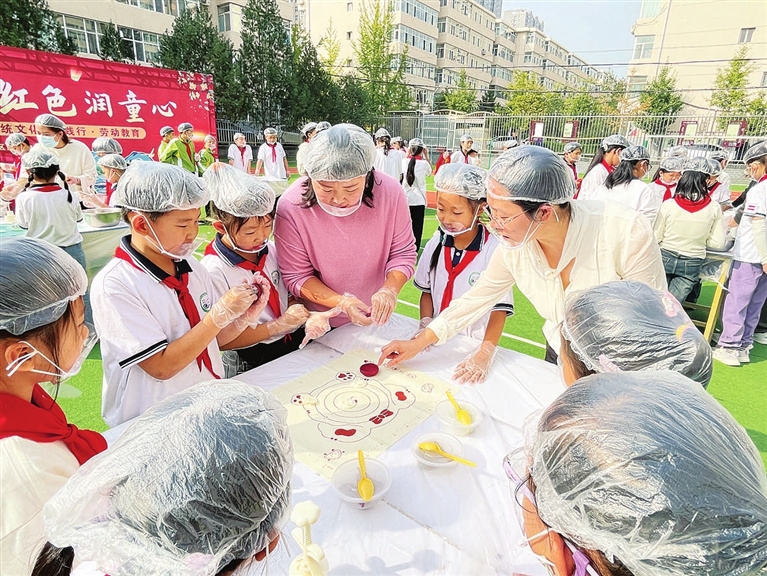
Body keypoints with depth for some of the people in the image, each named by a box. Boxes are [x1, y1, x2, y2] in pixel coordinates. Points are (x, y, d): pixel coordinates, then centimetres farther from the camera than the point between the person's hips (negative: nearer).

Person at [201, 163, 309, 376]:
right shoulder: (214, 272, -15)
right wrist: (279, 325, -18)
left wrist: (306, 315, -10)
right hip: (252, 363, -4)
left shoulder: (271, 250, 2)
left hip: (295, 342, 5)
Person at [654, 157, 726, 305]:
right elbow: (718, 243, -4)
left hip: (665, 258, 0)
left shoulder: (668, 204, -14)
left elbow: (656, 237, -6)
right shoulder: (714, 208, -10)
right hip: (692, 264, 0)